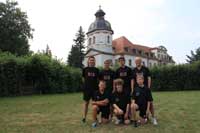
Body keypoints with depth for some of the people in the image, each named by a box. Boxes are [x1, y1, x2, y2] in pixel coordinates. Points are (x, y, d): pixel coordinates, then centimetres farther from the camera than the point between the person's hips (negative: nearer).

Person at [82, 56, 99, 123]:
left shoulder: (96, 70, 5)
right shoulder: (85, 69, 3)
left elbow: (98, 79, 10)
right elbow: (83, 78, 9)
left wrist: (97, 84, 0)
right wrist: (87, 83, 5)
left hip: (95, 88, 1)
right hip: (87, 88, -1)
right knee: (86, 102, 4)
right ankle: (84, 117, 12)